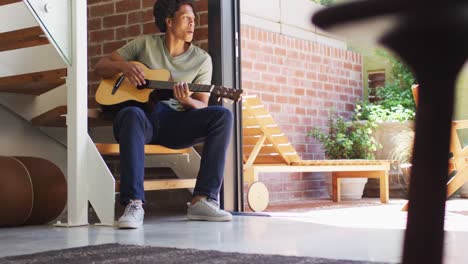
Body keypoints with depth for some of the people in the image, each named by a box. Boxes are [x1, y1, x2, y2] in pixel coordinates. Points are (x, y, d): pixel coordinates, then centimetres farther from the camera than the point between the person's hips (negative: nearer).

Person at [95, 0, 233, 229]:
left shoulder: (202, 59, 9)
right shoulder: (145, 44, 8)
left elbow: (202, 105, 4)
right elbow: (100, 67, 11)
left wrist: (188, 101, -20)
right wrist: (123, 66, -11)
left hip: (175, 123, 2)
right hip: (144, 116, -2)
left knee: (222, 115, -24)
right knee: (132, 115, -39)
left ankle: (202, 200, -29)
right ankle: (134, 204, -44)